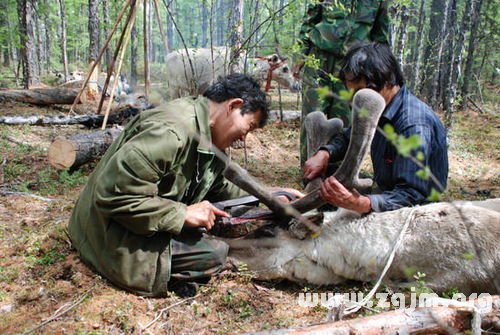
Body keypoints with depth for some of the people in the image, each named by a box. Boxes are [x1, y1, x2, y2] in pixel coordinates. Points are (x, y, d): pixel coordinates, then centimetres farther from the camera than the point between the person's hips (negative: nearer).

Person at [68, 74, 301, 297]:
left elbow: (216, 186, 16)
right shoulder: (171, 132, -29)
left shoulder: (206, 137, 3)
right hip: (115, 238, -10)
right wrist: (183, 214, -28)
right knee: (214, 254, -18)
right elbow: (112, 194, -30)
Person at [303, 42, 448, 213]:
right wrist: (324, 153, -10)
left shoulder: (414, 126, -28)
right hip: (388, 193, 8)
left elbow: (412, 196, -32)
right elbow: (348, 138, 12)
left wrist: (362, 204, -48)